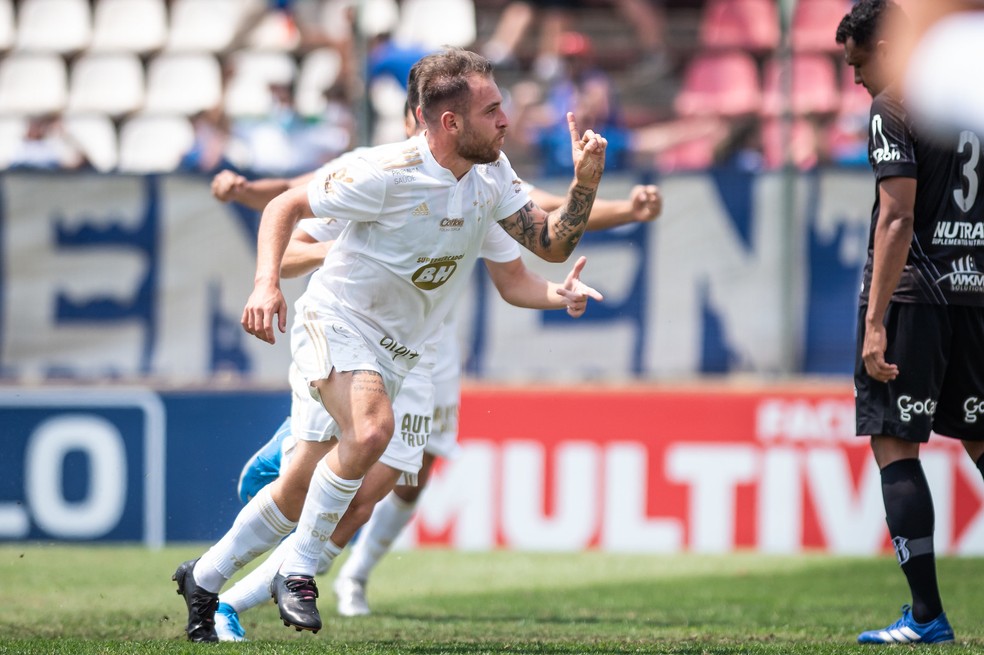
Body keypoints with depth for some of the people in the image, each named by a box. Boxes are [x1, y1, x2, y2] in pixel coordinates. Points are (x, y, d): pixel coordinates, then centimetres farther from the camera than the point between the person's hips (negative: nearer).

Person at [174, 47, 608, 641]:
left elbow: (551, 245, 0)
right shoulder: (387, 172, -22)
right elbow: (285, 207, -12)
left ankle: (204, 580, 29)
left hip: (396, 350, 7)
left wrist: (585, 184, -17)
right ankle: (298, 572, -18)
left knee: (303, 491, 9)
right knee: (371, 429, -34)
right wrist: (267, 285, -27)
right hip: (336, 322, -7)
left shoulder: (492, 173, -2)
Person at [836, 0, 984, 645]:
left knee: (895, 445, -3)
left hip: (913, 295, -7)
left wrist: (875, 321, -17)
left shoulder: (894, 108, -8)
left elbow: (898, 219, -16)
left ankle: (927, 615, -8)